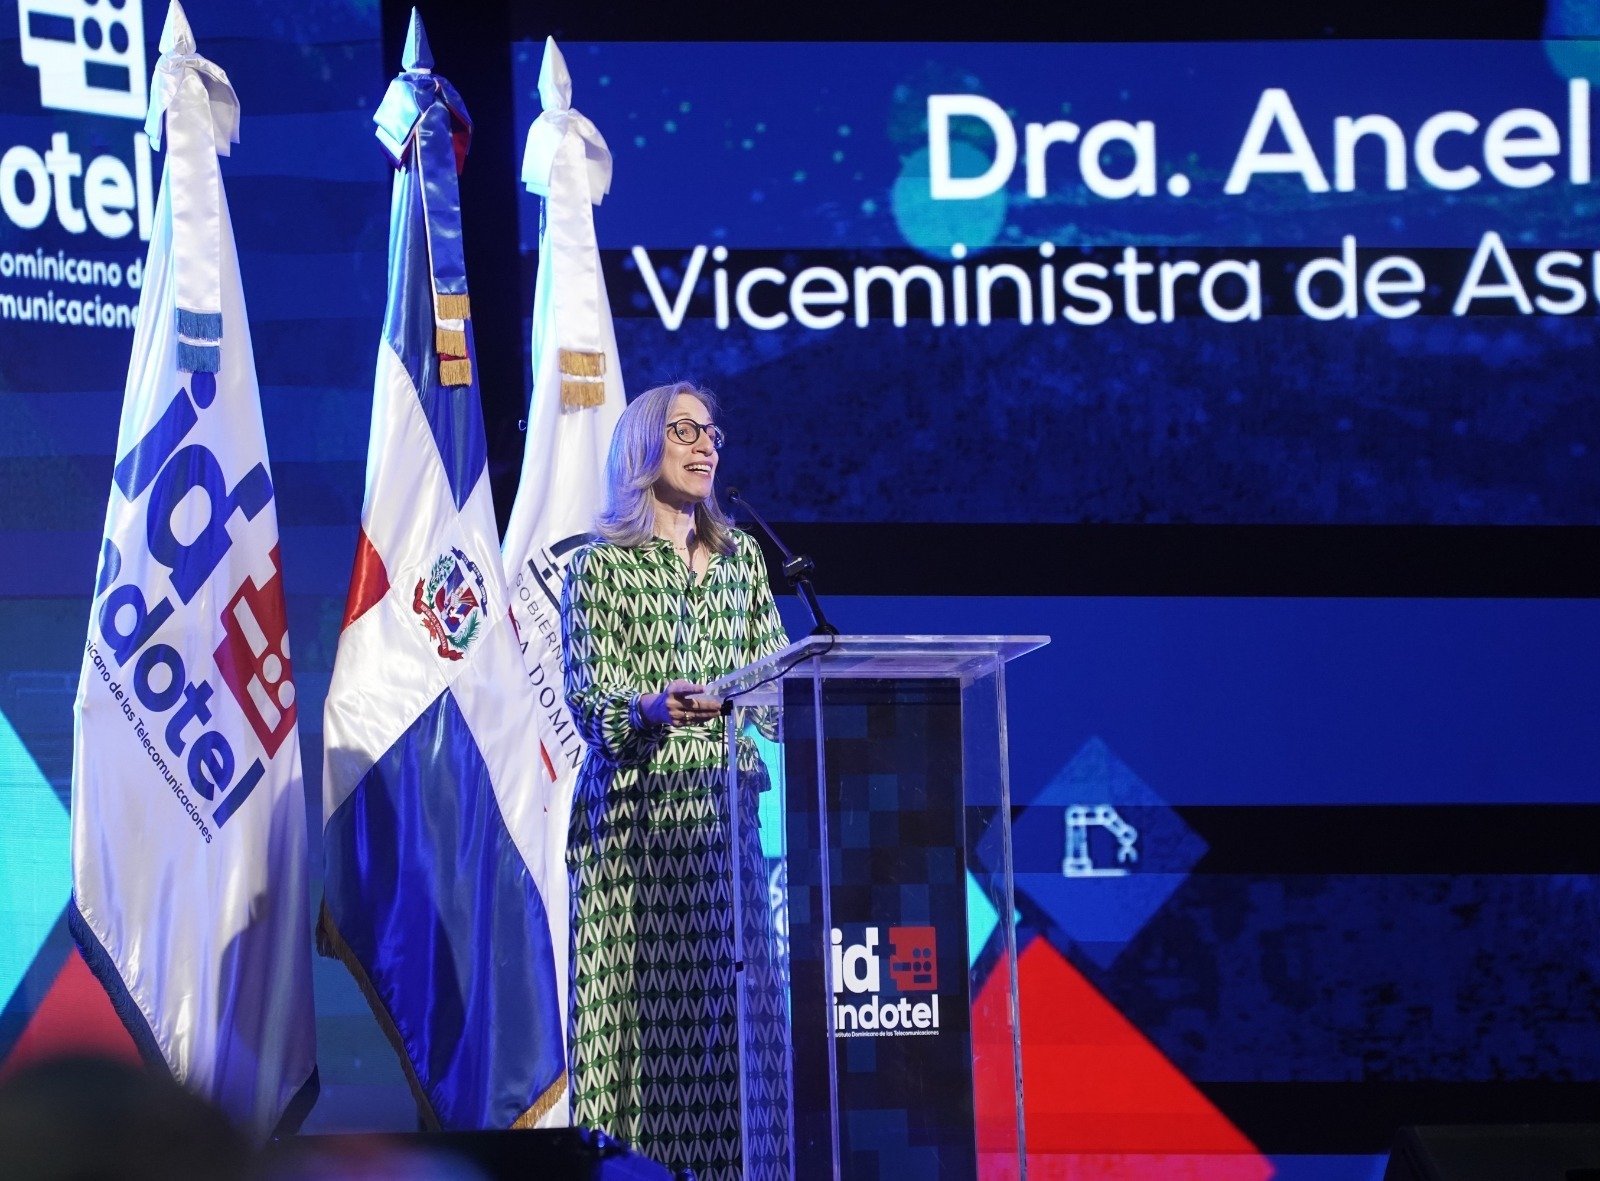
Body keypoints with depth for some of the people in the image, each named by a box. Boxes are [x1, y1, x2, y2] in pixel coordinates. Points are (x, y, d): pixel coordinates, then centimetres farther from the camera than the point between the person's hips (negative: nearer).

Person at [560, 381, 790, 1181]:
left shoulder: (740, 556, 16)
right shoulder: (602, 564, 1)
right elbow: (588, 693, -7)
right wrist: (647, 710, -26)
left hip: (732, 805, 4)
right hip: (641, 808, -4)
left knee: (738, 988, -2)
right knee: (647, 995, -8)